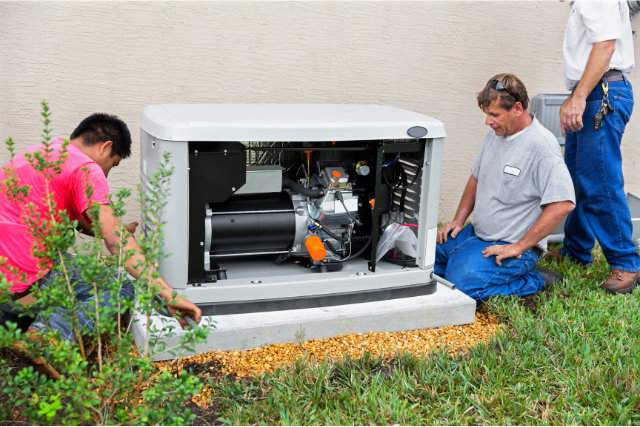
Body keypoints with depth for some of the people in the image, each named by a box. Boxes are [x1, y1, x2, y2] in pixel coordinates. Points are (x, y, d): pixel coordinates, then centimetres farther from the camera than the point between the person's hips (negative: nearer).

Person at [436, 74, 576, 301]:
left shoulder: (542, 146, -21)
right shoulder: (496, 133, 8)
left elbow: (563, 204, -28)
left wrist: (519, 247, -23)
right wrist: (459, 220, 10)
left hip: (511, 245, -8)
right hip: (475, 233, 9)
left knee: (463, 284, -28)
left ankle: (537, 281, -5)